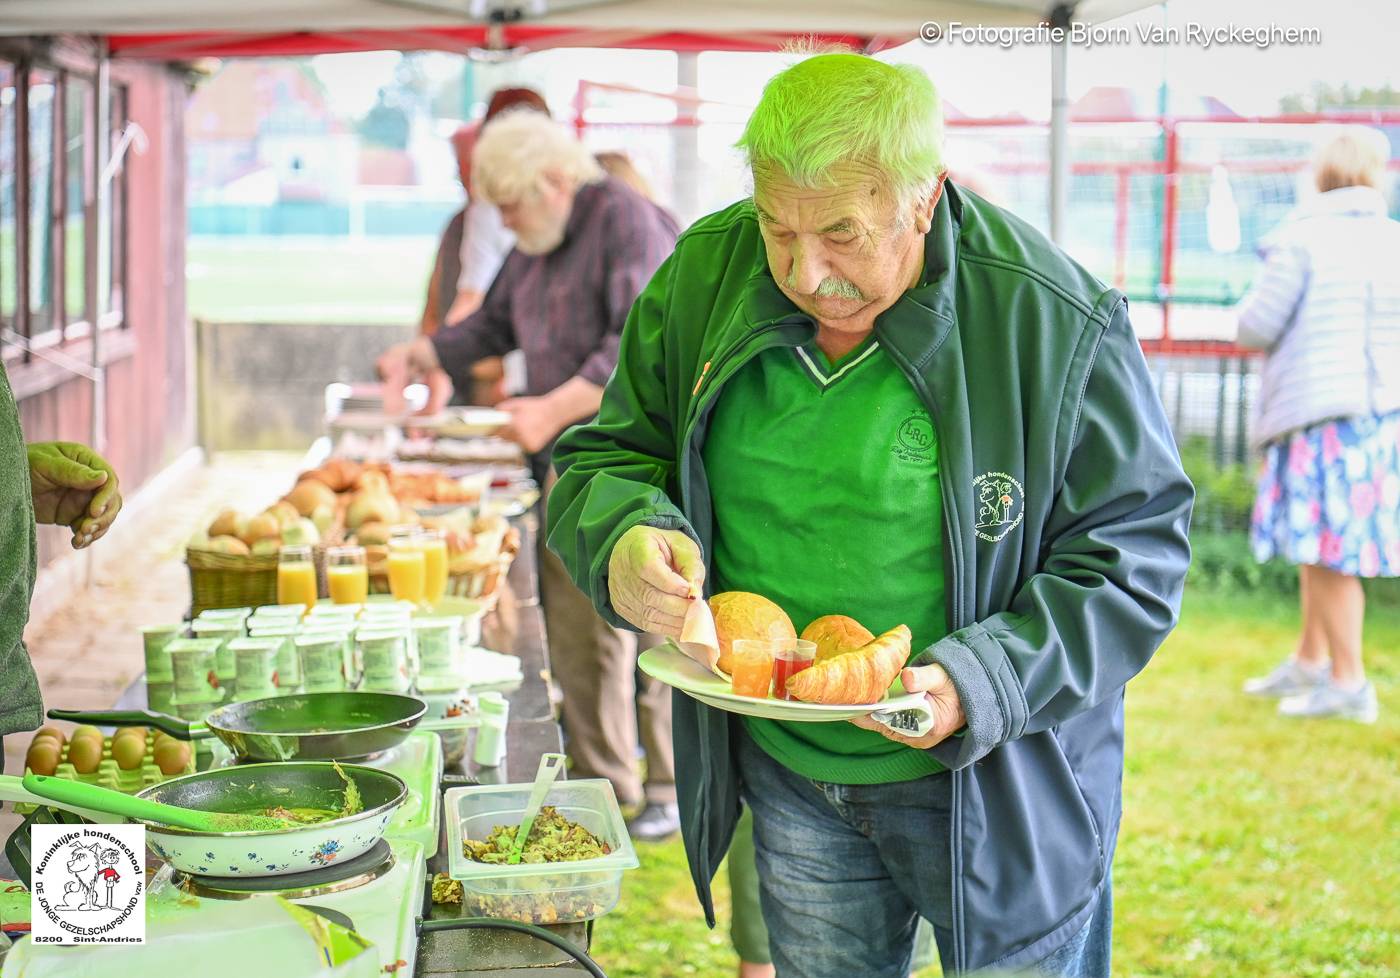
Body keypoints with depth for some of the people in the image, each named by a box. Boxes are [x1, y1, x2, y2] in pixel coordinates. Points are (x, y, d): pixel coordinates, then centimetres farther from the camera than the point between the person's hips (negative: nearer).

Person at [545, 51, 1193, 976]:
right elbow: (607, 455, 3)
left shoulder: (1056, 325, -20)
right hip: (788, 778, 4)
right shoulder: (703, 275, -8)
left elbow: (1135, 553, -14)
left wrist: (985, 682, -28)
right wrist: (625, 536, -21)